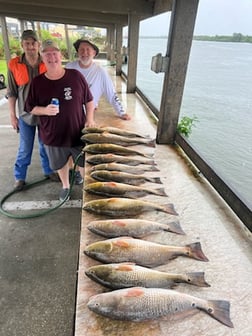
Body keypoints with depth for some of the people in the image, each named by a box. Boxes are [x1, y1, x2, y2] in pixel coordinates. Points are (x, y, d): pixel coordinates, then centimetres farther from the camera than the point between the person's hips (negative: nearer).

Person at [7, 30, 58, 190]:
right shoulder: (14, 65, -6)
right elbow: (12, 93, 0)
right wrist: (13, 116, -2)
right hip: (26, 115, 0)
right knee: (25, 149, 8)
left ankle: (49, 170, 36)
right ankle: (19, 177, 28)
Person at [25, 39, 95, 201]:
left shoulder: (76, 76, -7)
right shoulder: (37, 82, -5)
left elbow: (89, 100, 2)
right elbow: (30, 107, 1)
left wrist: (90, 119, -8)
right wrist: (45, 110, -18)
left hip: (78, 133, -1)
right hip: (53, 135, 1)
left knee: (85, 163, 14)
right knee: (60, 164, 20)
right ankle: (65, 186, 47)